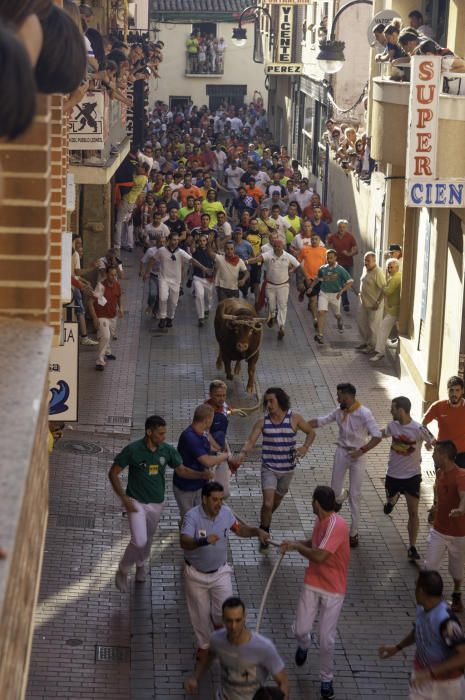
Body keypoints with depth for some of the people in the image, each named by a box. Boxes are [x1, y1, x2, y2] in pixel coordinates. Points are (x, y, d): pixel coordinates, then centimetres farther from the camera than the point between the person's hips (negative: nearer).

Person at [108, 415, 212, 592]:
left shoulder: (167, 450, -9)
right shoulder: (132, 450, -20)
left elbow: (181, 470, 2)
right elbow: (113, 473, -13)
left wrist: (202, 475, -17)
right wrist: (124, 499, -20)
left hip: (157, 503, 5)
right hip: (136, 502, -4)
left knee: (148, 539, 22)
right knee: (139, 541, -17)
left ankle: (141, 564, 52)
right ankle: (122, 572, 8)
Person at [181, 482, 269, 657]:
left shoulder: (226, 512, -12)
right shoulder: (192, 516, -27)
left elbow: (239, 529, 7)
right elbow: (184, 542, -40)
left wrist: (257, 531, -12)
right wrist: (204, 541, -59)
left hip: (220, 572, 3)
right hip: (196, 575, -2)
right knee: (200, 613, 13)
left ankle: (219, 625, 32)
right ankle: (204, 645, 40)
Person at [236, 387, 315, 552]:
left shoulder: (294, 419, -9)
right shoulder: (262, 422, -9)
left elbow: (311, 432, 3)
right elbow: (251, 440, -17)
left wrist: (305, 447, -16)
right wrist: (243, 453, -39)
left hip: (287, 469, 2)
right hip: (269, 468, -2)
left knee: (276, 501, 20)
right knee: (268, 503, -15)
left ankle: (265, 523, 49)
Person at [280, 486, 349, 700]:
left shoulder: (337, 525, -26)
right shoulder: (320, 521, 2)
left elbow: (319, 556, -30)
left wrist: (296, 546, -14)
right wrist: (295, 544, 1)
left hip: (333, 590, -6)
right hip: (312, 584, 6)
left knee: (327, 640, -1)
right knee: (300, 630, 3)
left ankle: (327, 678, 20)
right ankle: (304, 644, 39)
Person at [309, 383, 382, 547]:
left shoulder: (364, 414, -20)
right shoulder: (339, 412, -3)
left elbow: (377, 436, -22)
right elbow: (320, 421, 8)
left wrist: (361, 451, -29)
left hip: (357, 455, -4)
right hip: (341, 452, 4)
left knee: (355, 494, 1)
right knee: (335, 491, 9)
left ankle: (354, 532, 12)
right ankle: (341, 497, 49)